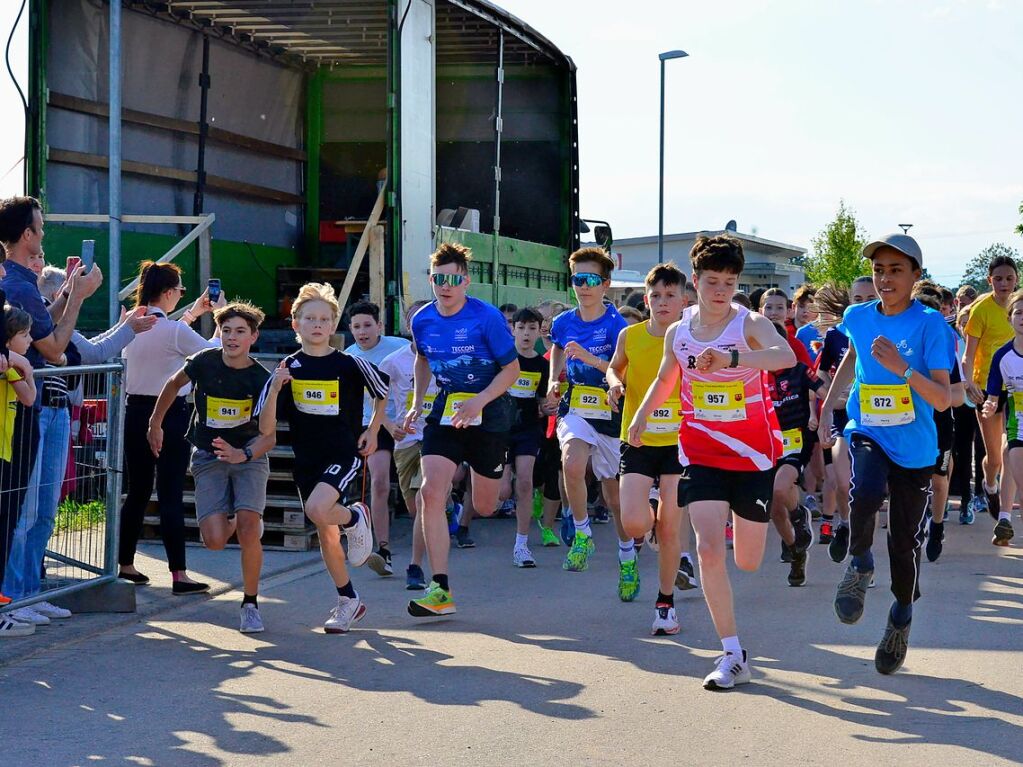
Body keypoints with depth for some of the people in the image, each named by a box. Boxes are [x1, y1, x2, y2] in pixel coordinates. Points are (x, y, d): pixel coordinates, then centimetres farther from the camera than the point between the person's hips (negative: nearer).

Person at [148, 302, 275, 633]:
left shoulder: (261, 379, -14)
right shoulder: (205, 362, -10)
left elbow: (269, 435, -18)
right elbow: (174, 384, 12)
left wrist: (243, 454, -36)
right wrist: (155, 424, 16)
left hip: (250, 456, -1)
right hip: (208, 457, 1)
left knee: (248, 529, -22)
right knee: (215, 541, -12)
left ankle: (251, 604, -2)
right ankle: (236, 522, 28)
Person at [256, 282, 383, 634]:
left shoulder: (350, 365, -7)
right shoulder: (288, 370, -1)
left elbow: (383, 393, 13)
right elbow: (265, 428, -6)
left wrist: (372, 430, 5)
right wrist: (275, 389, -20)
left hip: (344, 453, -4)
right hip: (306, 459, 4)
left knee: (317, 510, -29)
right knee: (326, 534, 11)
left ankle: (355, 518, 5)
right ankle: (349, 601, 28)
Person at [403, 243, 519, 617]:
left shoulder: (487, 318, -15)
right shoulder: (422, 321, -2)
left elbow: (511, 368, -10)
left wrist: (478, 402, -22)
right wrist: (417, 403, 8)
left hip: (488, 412, -3)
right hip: (445, 410, 3)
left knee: (484, 507, 7)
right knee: (431, 492, -16)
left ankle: (501, 477, 47)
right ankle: (440, 590, -14)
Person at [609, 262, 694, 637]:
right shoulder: (630, 336, 0)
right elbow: (614, 368, 18)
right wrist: (615, 383, -4)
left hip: (679, 441, -1)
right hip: (638, 440, 1)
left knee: (671, 526, -1)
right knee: (633, 524, -12)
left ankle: (665, 602, 15)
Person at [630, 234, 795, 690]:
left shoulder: (750, 324, -12)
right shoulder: (677, 332, 2)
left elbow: (786, 356, -35)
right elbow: (666, 379, 23)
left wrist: (732, 358, -49)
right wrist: (641, 415, 19)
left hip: (753, 454, -2)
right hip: (701, 454, 2)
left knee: (747, 562, 10)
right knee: (709, 548, -18)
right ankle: (733, 655, -10)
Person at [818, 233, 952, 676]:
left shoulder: (929, 324, -13)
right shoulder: (858, 317, 0)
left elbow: (942, 400, -19)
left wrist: (901, 367, -32)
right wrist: (828, 406, 20)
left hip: (914, 447, -1)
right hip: (866, 432, 2)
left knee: (904, 540, 5)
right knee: (866, 491, -32)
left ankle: (901, 616, 33)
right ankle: (859, 567, -5)